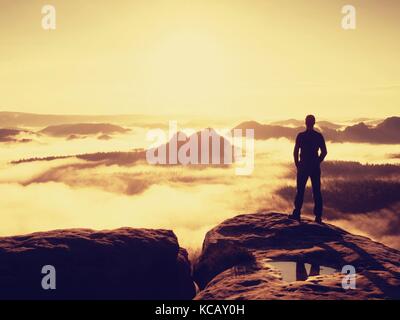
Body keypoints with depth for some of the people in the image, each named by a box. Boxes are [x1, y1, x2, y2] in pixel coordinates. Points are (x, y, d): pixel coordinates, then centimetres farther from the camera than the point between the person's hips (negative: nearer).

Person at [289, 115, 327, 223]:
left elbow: (295, 152, -7)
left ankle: (297, 214, 4)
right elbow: (324, 152, -1)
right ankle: (318, 216, 4)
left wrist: (297, 165, 4)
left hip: (303, 167, -2)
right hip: (315, 167, 2)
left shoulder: (300, 136, -6)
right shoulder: (319, 136, 1)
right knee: (317, 192, 5)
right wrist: (317, 162, 9)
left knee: (300, 191, 5)